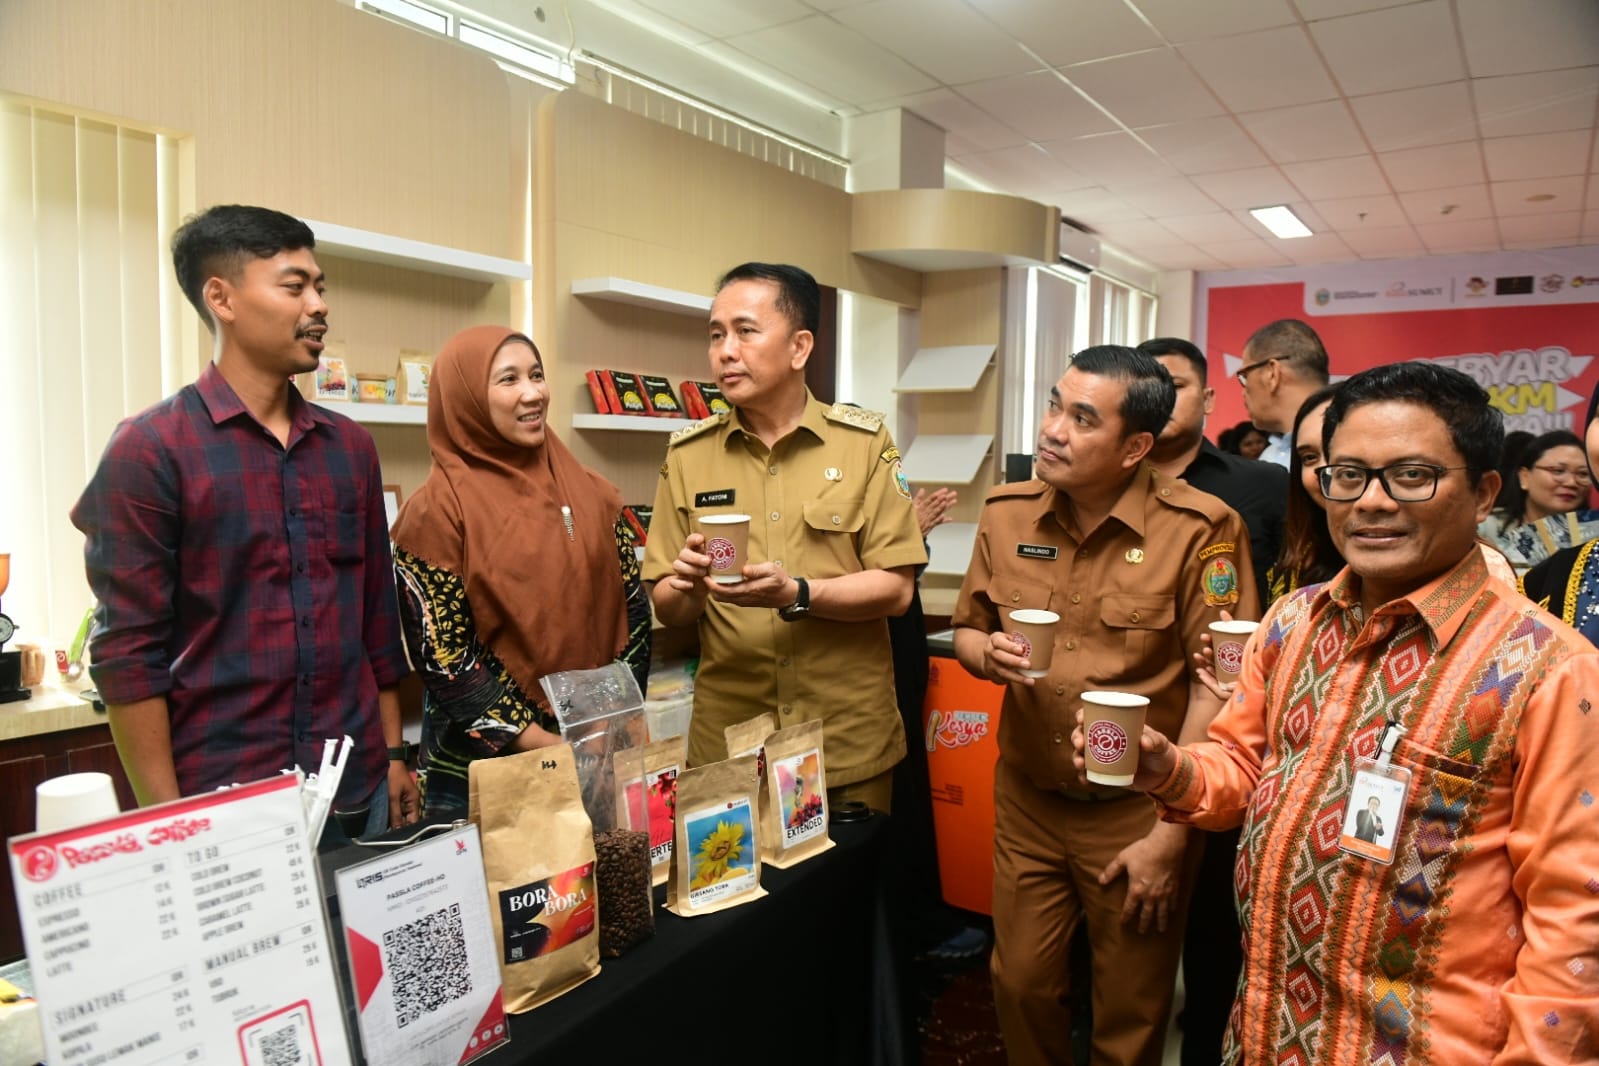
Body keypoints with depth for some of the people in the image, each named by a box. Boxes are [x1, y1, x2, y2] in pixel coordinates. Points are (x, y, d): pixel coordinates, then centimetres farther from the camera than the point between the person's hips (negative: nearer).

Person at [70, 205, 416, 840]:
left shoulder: (349, 445, 8)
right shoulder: (150, 449, -7)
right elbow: (128, 651, -8)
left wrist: (394, 753, 10)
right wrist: (168, 819, -10)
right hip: (222, 805, -4)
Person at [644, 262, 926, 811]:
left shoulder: (865, 441, -4)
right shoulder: (687, 454, 1)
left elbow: (895, 588, -7)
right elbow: (667, 608, 3)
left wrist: (795, 594, -22)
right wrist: (688, 585, -19)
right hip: (726, 740, 1)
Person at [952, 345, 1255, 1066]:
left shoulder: (1200, 530, -16)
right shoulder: (1006, 514, -2)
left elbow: (1216, 691, -15)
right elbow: (968, 629, 10)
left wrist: (1169, 837, -13)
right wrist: (989, 653, -14)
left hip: (1135, 810, -3)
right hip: (1026, 798, 4)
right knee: (1021, 985, 17)